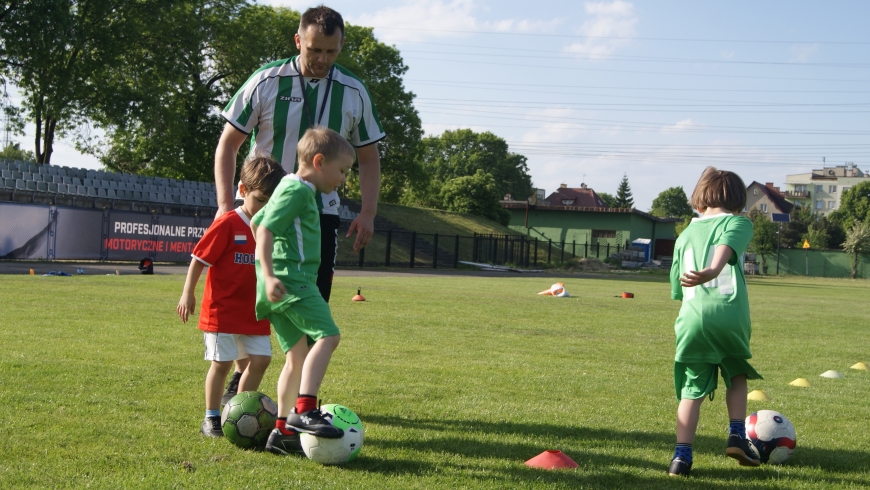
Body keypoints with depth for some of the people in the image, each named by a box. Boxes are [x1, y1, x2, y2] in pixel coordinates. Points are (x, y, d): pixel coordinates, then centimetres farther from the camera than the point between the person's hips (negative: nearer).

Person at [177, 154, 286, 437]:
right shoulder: (227, 224, -13)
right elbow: (200, 258, -10)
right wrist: (188, 293, -12)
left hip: (254, 313, 6)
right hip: (222, 310, -6)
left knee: (260, 360, 3)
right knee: (222, 362, 0)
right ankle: (211, 419, 13)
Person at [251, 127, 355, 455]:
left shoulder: (294, 190, 24)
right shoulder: (297, 190, -8)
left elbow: (256, 223, 32)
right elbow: (265, 230, -17)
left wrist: (267, 273, 34)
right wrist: (269, 274, -25)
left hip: (283, 284, 11)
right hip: (291, 279, -11)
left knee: (298, 356, 10)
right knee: (328, 335, -20)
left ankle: (283, 431, 11)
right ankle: (304, 410, -28)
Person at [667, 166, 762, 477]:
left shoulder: (685, 235, 22)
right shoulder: (738, 223, 9)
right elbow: (726, 246, -15)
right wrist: (712, 271, -33)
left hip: (691, 317, 3)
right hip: (728, 312, -2)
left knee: (692, 390, 7)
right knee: (737, 376, 23)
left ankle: (682, 456, -2)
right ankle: (737, 436, 14)